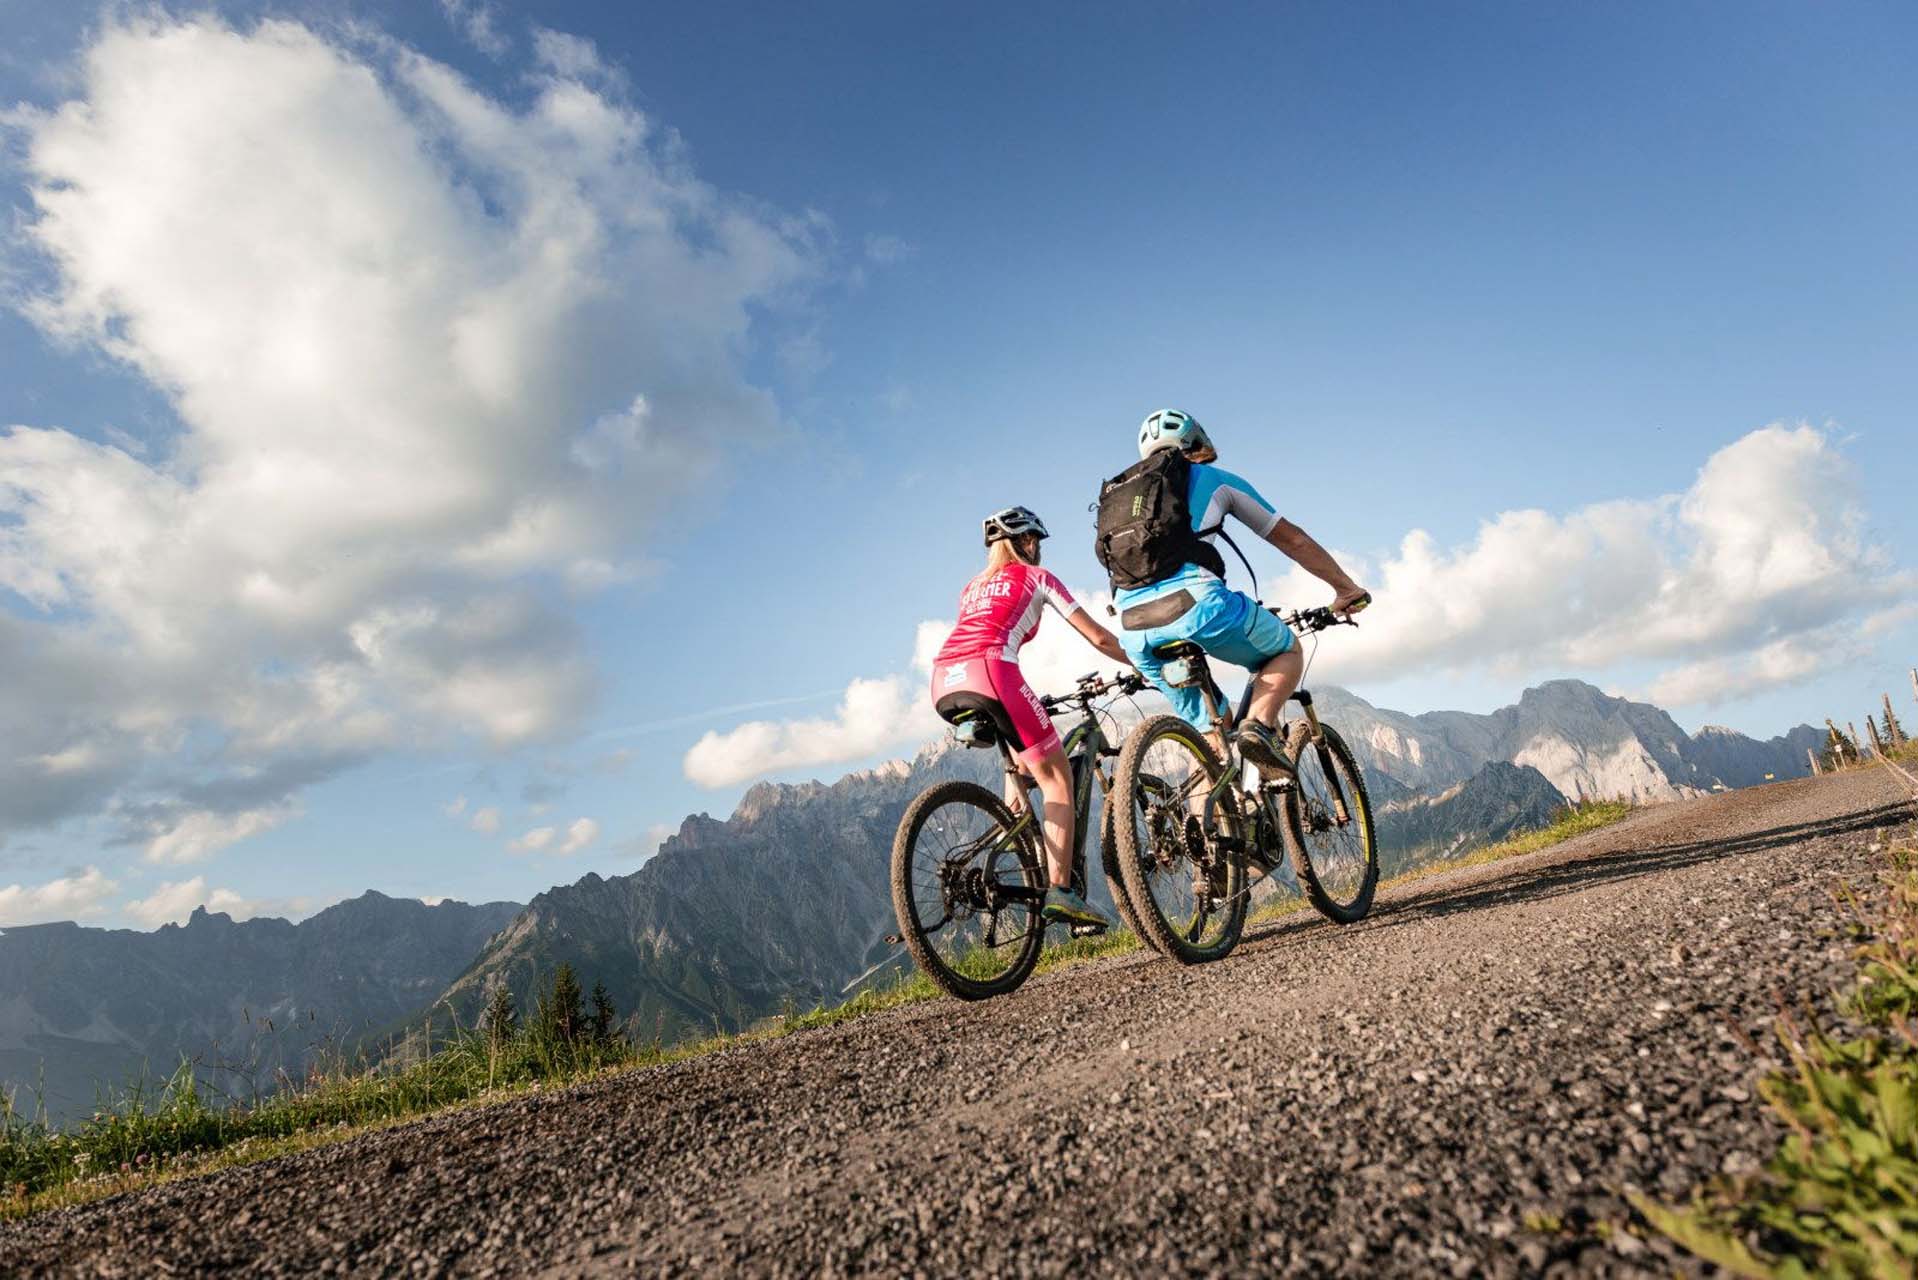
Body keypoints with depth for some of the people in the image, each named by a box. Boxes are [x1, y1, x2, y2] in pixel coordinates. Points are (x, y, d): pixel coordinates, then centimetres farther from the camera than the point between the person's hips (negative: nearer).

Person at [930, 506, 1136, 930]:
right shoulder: (1036, 576, 19)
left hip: (944, 687, 7)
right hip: (989, 673, -6)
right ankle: (1060, 891, -6)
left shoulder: (972, 587, 35)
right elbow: (1099, 638, 16)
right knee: (1057, 776, 3)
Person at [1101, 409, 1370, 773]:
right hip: (1196, 602, -4)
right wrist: (1348, 588, 34)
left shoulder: (1118, 494, 31)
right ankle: (1258, 726, -4)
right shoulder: (1214, 479, 21)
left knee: (1209, 725, 23)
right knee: (1288, 650, 22)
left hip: (1134, 629, 5)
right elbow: (1293, 539, 23)